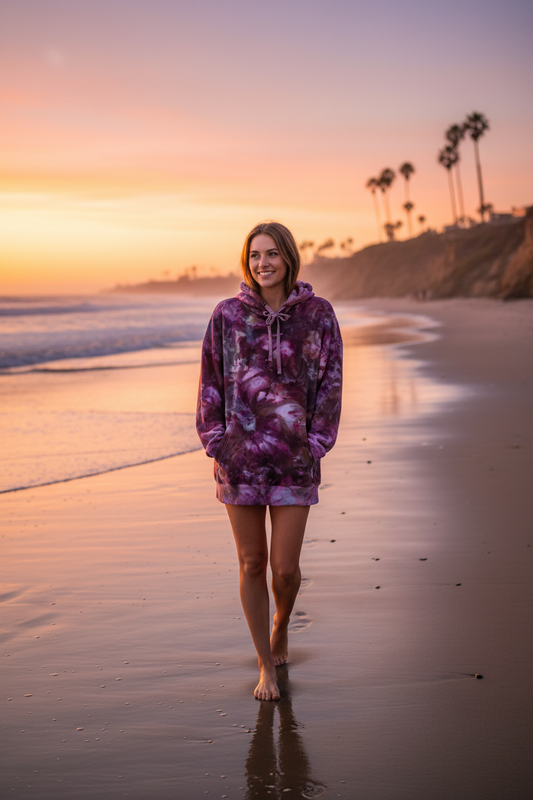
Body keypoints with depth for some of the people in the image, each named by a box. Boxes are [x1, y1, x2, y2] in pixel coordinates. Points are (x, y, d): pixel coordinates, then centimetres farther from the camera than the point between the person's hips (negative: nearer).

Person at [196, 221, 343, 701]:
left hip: (294, 459, -1)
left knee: (285, 567, 0)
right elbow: (212, 386, 4)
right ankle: (267, 666, 21)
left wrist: (316, 449, -3)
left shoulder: (318, 315, 0)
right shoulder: (228, 315, 1)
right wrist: (218, 451, -1)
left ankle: (281, 627, 35)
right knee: (252, 564, 6)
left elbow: (330, 386, 2)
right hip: (241, 454, 1)